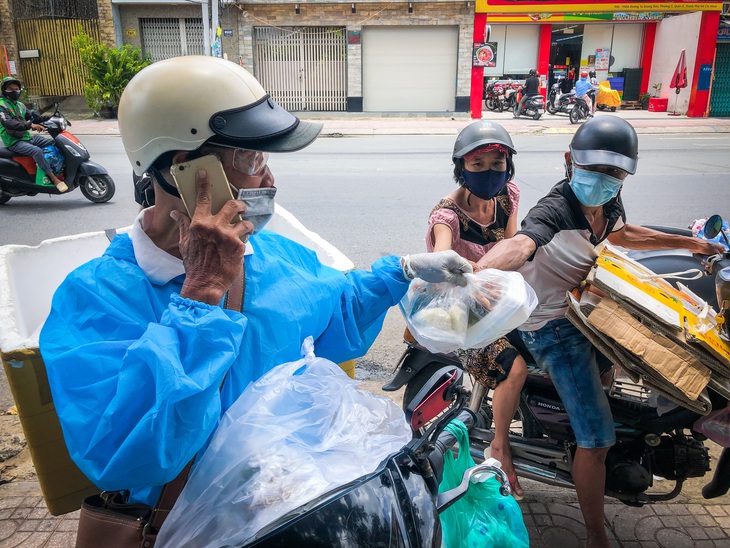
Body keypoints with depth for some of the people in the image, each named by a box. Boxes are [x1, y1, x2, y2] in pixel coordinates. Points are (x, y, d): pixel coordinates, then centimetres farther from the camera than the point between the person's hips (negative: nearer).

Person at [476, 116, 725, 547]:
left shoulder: (608, 202, -2)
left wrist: (691, 243, 26)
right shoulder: (556, 209, -28)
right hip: (554, 327, -8)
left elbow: (623, 234, 22)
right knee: (598, 439, -9)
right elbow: (519, 243, -49)